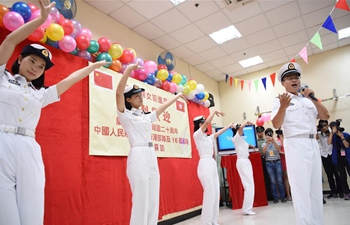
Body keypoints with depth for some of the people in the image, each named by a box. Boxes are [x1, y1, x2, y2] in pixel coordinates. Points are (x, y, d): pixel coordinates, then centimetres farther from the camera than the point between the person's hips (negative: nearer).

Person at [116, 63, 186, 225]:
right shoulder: (125, 114, 0)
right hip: (138, 156, -7)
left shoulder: (146, 116, 19)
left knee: (153, 201, 9)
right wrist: (128, 70, -17)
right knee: (141, 200, -5)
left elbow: (163, 107, 30)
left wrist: (178, 96, 37)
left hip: (151, 156, 7)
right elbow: (118, 93, -14)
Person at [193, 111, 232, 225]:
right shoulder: (197, 135, -4)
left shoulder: (208, 138, 19)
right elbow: (207, 122, -15)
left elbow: (219, 132, 28)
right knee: (210, 193, -11)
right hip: (205, 165, -9)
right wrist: (214, 112, -3)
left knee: (216, 193, 8)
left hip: (212, 164, 9)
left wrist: (231, 125, 33)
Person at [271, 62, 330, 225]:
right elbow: (276, 125, -13)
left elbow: (325, 116, 10)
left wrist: (314, 99, -1)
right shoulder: (280, 100, -1)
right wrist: (283, 107, -29)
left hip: (313, 144, 7)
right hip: (295, 145, -6)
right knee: (301, 187, -5)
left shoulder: (307, 100, 17)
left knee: (316, 187, 11)